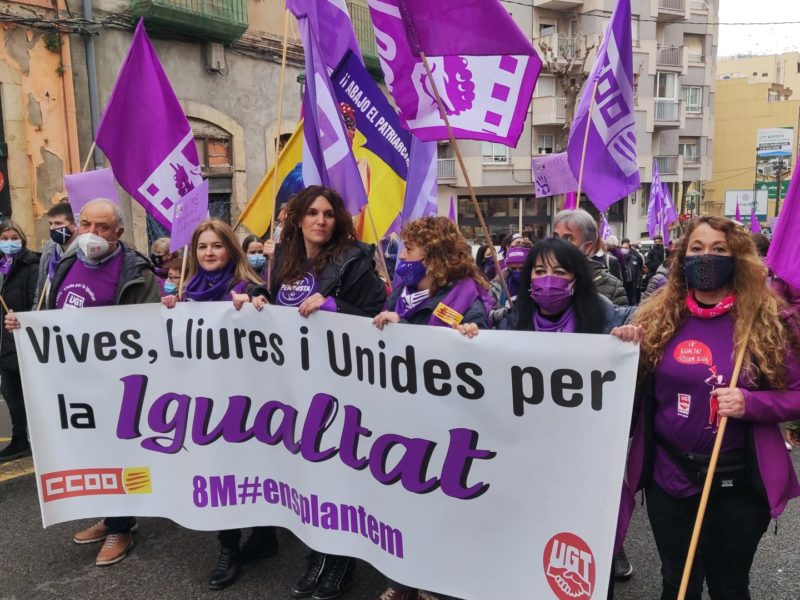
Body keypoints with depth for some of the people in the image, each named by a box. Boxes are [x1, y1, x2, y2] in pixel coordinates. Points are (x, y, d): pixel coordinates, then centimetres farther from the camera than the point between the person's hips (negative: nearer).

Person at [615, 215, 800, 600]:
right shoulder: (658, 316, -3)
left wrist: (750, 403, -21)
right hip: (668, 477, 2)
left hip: (739, 482, -1)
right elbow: (638, 389, 4)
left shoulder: (765, 321, -7)